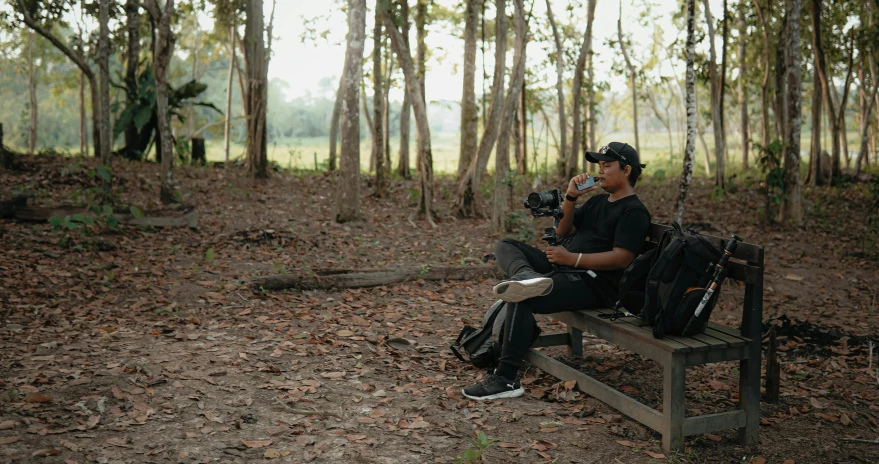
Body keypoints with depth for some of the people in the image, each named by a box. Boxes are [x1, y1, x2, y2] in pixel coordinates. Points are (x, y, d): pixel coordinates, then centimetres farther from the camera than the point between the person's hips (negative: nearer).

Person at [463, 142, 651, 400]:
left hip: (594, 285, -10)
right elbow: (563, 232, 18)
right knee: (506, 246, -1)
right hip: (566, 269, 10)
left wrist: (573, 258, -21)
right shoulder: (598, 201, 21)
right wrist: (570, 197, 3)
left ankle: (506, 380, -27)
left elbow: (621, 258, -18)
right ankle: (527, 277, -37)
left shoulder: (633, 211, -6)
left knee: (521, 299, -29)